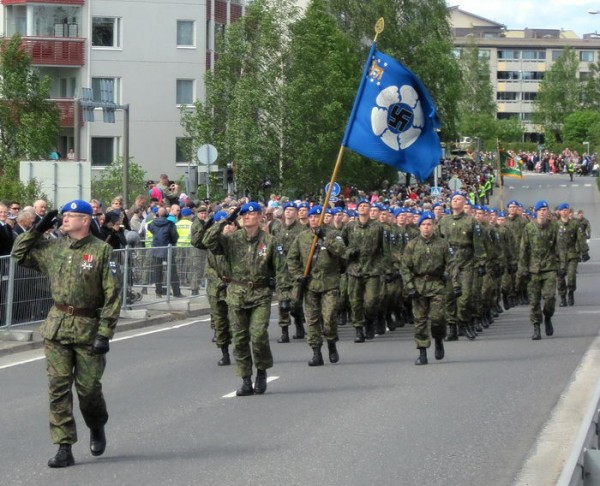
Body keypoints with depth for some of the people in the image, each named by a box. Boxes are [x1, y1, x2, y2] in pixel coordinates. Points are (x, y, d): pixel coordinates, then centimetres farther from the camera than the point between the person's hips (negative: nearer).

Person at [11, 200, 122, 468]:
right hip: (57, 326, 4)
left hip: (88, 328, -4)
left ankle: (97, 428, 34)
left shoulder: (102, 251, -7)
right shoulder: (53, 248, 7)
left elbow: (113, 295, -9)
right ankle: (64, 449, 2)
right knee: (58, 388, -1)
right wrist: (38, 229, 8)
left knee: (88, 388, 2)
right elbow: (19, 253, 20)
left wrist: (104, 334, -14)